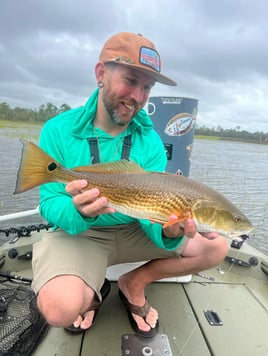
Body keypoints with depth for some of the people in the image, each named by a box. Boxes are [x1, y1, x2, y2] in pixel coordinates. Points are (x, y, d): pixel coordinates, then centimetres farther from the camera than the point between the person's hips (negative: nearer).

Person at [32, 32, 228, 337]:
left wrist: (168, 233, -36)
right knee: (60, 307, -32)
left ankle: (134, 283, 10)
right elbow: (50, 205, -14)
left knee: (216, 247, -7)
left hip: (134, 230, 4)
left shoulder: (151, 141, -7)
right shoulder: (58, 131, -13)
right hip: (77, 232, -2)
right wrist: (78, 211, -37)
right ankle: (93, 292, 7)